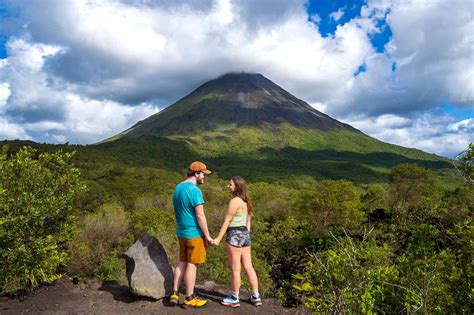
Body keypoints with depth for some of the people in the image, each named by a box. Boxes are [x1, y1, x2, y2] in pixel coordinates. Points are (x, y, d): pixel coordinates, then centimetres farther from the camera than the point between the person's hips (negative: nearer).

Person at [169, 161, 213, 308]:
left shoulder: (178, 188, 8)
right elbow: (200, 216, -20)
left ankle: (174, 293, 20)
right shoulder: (195, 190, -20)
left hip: (182, 232, 8)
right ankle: (189, 298, 13)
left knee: (182, 262, 17)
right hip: (194, 233, -8)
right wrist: (207, 235, -13)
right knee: (192, 265, 2)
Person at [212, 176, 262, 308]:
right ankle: (256, 297, 19)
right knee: (248, 267, 13)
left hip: (235, 235, -9)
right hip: (244, 234, 9)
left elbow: (227, 221, -17)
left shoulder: (234, 201, -15)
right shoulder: (245, 201, 12)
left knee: (235, 269, 3)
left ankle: (234, 299, 15)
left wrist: (218, 239, -14)